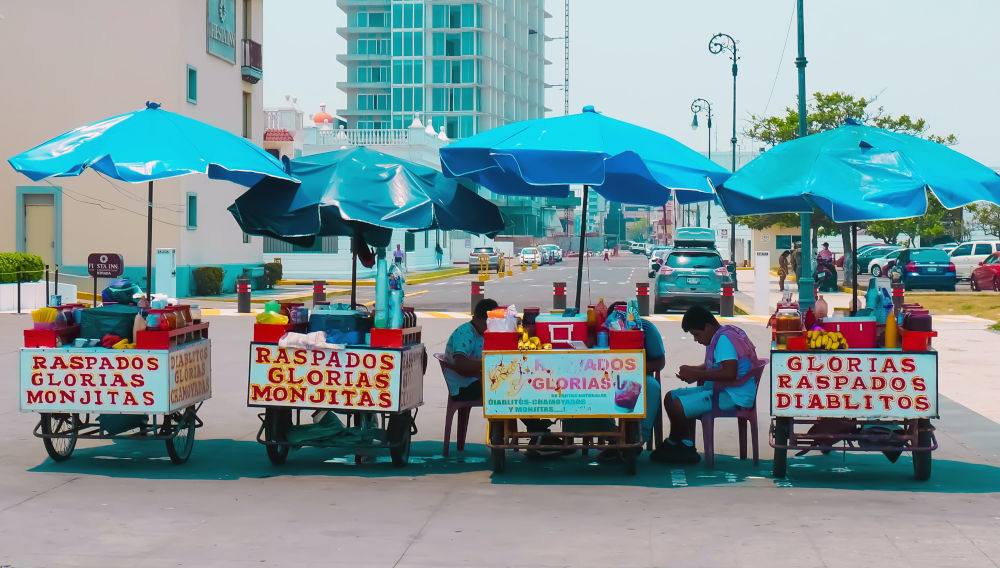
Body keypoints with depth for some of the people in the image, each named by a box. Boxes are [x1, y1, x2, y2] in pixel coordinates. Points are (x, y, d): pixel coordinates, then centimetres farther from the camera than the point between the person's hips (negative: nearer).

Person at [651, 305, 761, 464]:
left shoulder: (724, 339, -17)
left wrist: (697, 374, -20)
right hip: (721, 391, 12)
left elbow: (729, 373, -29)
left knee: (677, 407, -22)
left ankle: (672, 444, 6)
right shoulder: (720, 337, 15)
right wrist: (693, 369, 11)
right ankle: (687, 444, 4)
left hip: (733, 396, -12)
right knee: (671, 397, 13)